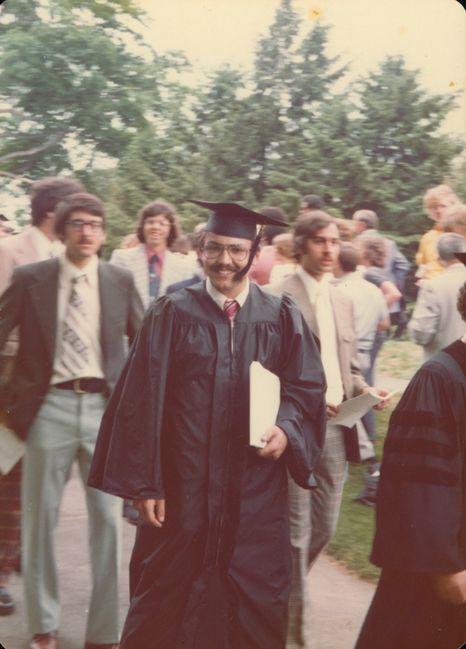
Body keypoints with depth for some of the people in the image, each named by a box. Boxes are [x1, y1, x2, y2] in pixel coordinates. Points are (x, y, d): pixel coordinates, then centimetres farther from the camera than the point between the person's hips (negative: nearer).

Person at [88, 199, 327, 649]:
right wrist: (144, 483, -8)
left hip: (257, 494, 2)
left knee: (258, 609, 11)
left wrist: (287, 429, -16)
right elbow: (142, 401, -4)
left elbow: (306, 388, 6)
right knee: (165, 605, 11)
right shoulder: (172, 314, -2)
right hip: (182, 487, -1)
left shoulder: (282, 318, 3)